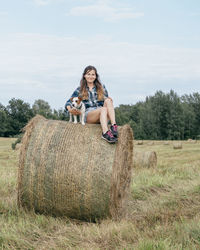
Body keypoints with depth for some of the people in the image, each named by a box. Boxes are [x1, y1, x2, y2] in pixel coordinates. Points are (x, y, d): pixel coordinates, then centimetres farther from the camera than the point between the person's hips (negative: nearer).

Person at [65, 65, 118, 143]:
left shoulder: (101, 87, 22)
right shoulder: (80, 89, 16)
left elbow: (106, 99, 21)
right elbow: (68, 102, 11)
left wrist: (108, 102, -4)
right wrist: (70, 109, -12)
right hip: (88, 115, -2)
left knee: (108, 101, -29)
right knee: (103, 109, -35)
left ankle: (114, 125, -45)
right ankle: (105, 133, -58)